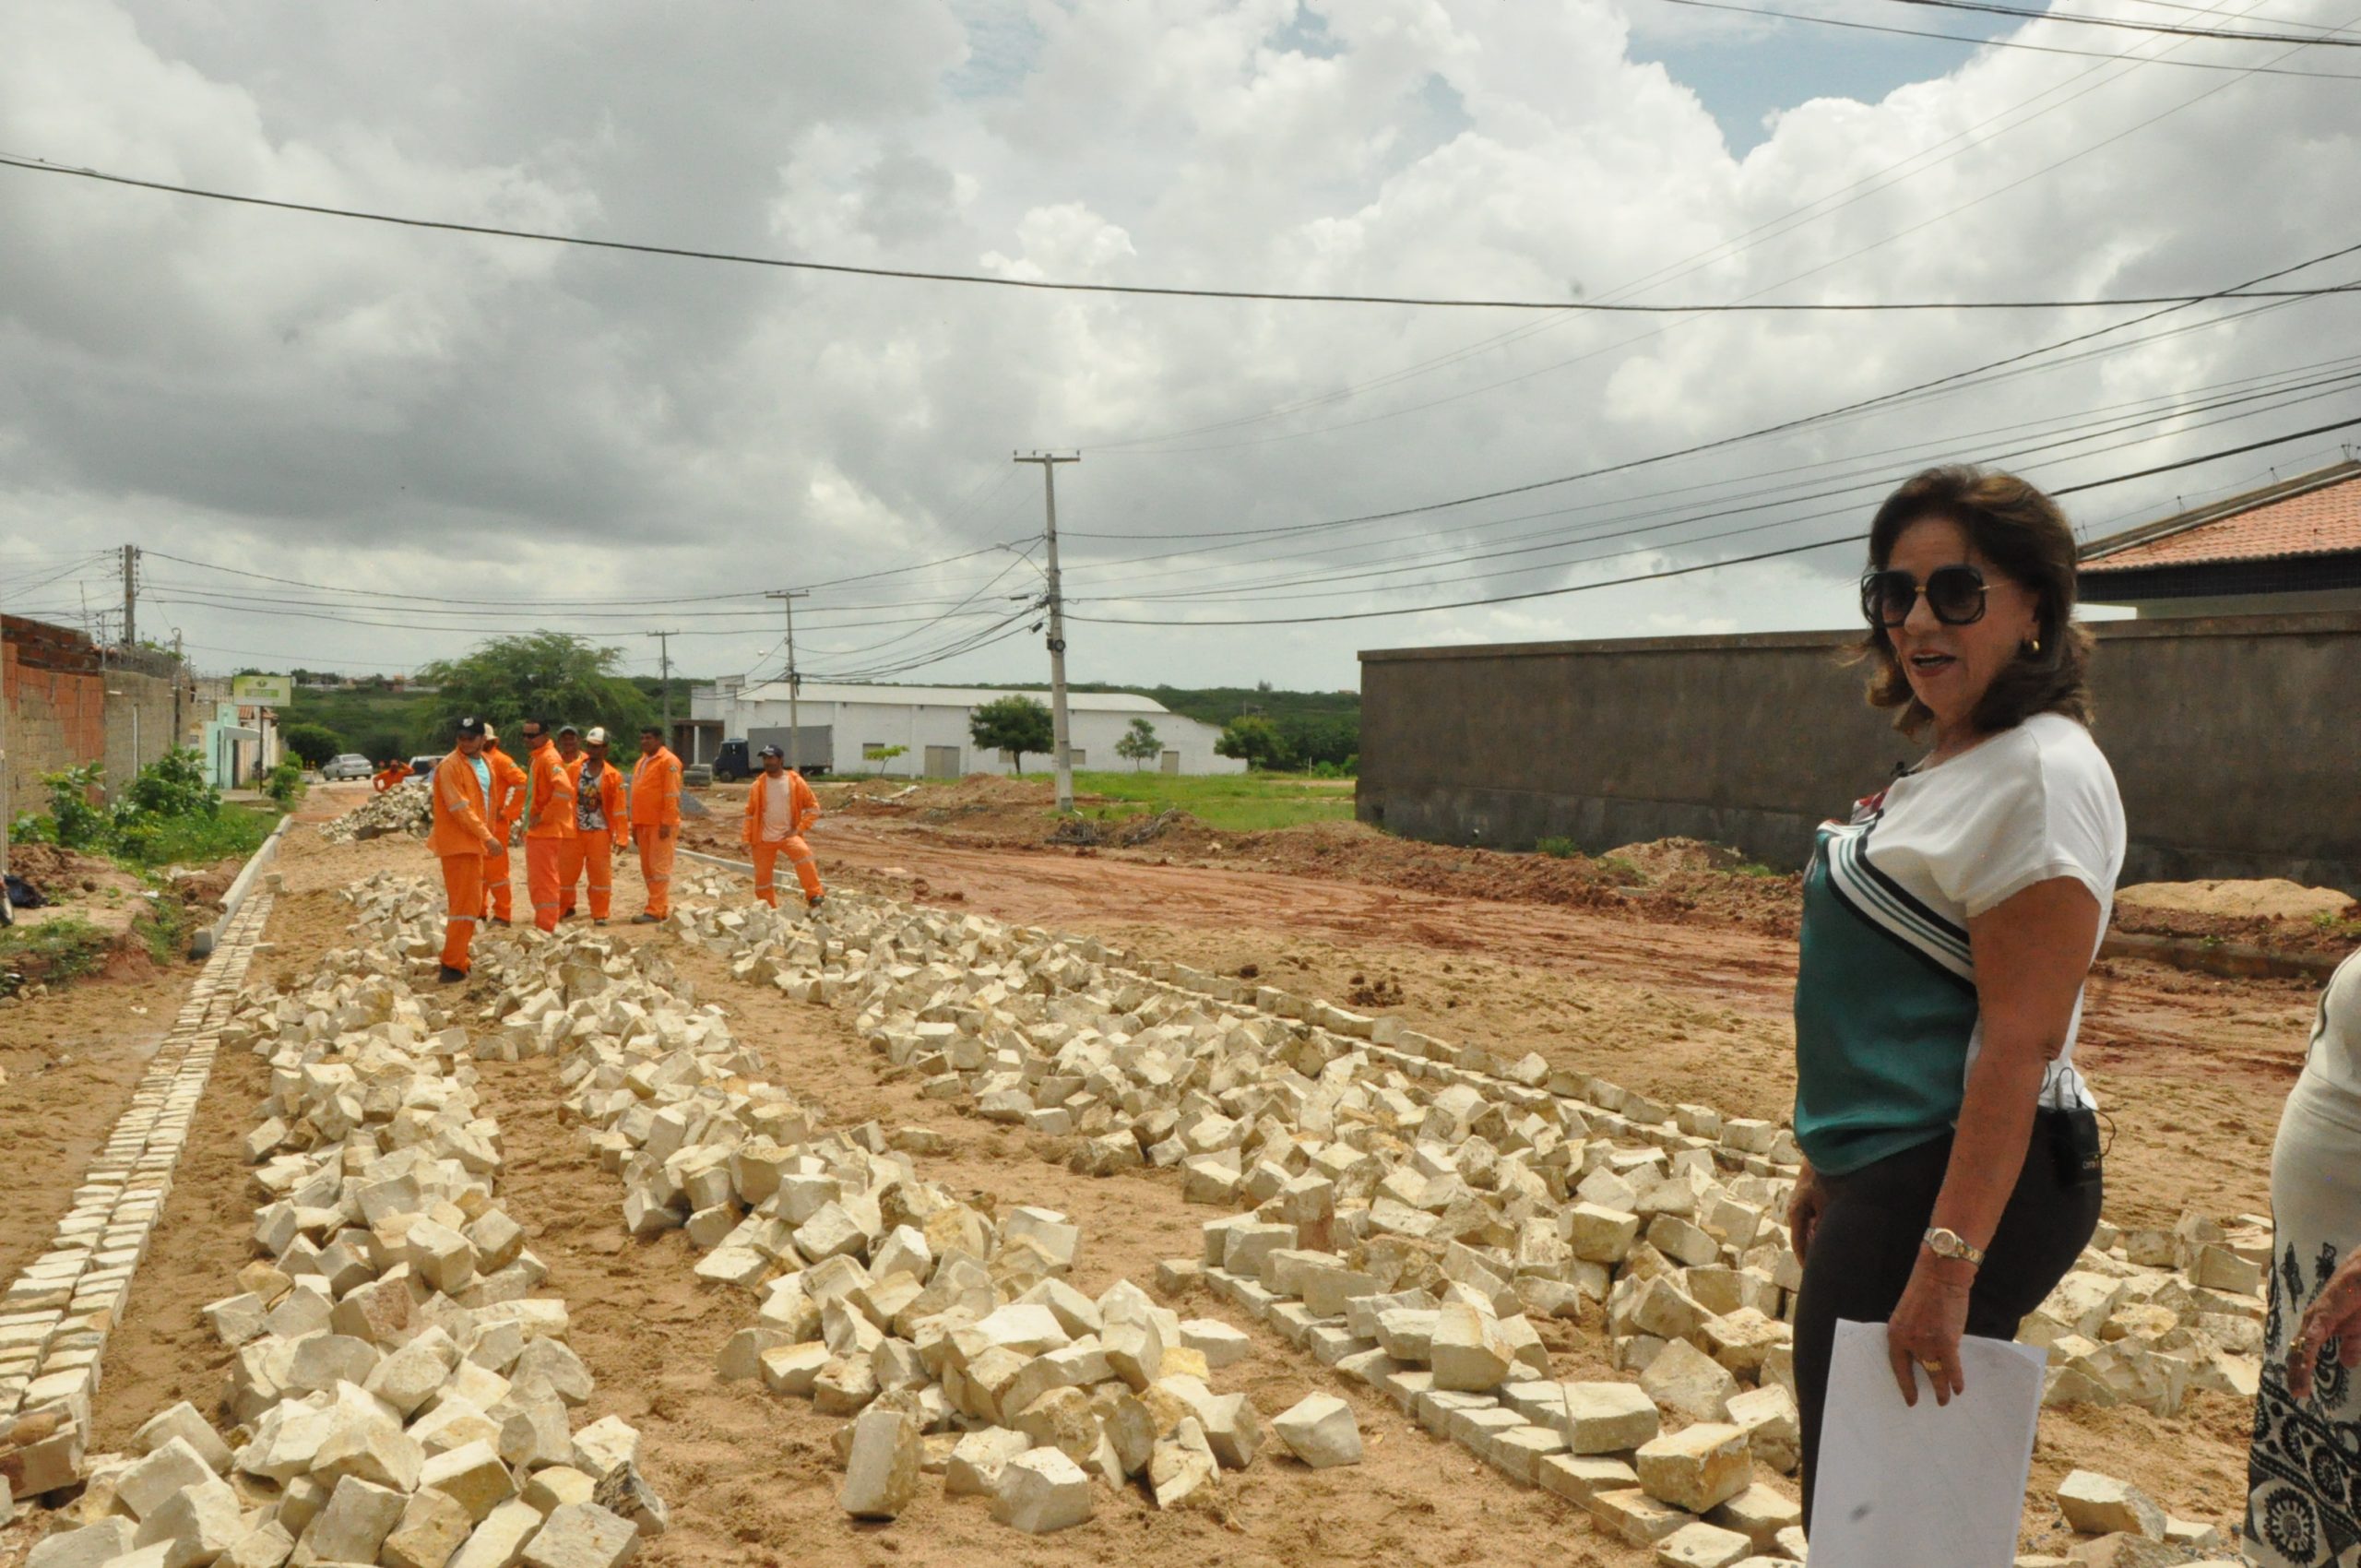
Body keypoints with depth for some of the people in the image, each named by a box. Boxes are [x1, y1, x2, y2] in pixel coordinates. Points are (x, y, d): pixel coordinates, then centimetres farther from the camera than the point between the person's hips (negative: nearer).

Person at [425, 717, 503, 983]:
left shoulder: (484, 763, 12)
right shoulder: (450, 766, -14)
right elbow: (459, 807, -20)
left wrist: (486, 835, 15)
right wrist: (487, 836, -22)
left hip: (475, 842, 9)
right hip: (458, 842, -9)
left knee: (471, 902, 16)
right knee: (466, 903, -11)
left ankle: (462, 958, 27)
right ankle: (453, 965, -8)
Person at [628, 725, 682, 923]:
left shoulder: (668, 761, -8)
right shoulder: (641, 762, 19)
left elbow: (672, 795, -14)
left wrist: (667, 823, -19)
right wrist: (635, 825, 18)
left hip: (661, 825, -9)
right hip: (643, 824, 9)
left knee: (659, 867, -7)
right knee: (647, 869, 10)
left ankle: (655, 911, -7)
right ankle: (661, 907, 16)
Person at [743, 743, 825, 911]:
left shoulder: (795, 781, -4)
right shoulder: (759, 784, 0)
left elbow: (813, 807, 0)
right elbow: (750, 813, 8)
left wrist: (799, 829, -9)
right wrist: (747, 838, 2)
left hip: (788, 835, -2)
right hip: (763, 839, 3)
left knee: (802, 853, -31)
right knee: (762, 877, 5)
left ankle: (815, 896, -25)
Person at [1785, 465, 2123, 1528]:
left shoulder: (2041, 774, -17)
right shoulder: (1950, 762, 12)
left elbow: (2020, 1041, -23)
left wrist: (1948, 1260, -25)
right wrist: (1832, 1165, 21)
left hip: (1969, 1188, -10)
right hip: (1892, 1179, 10)